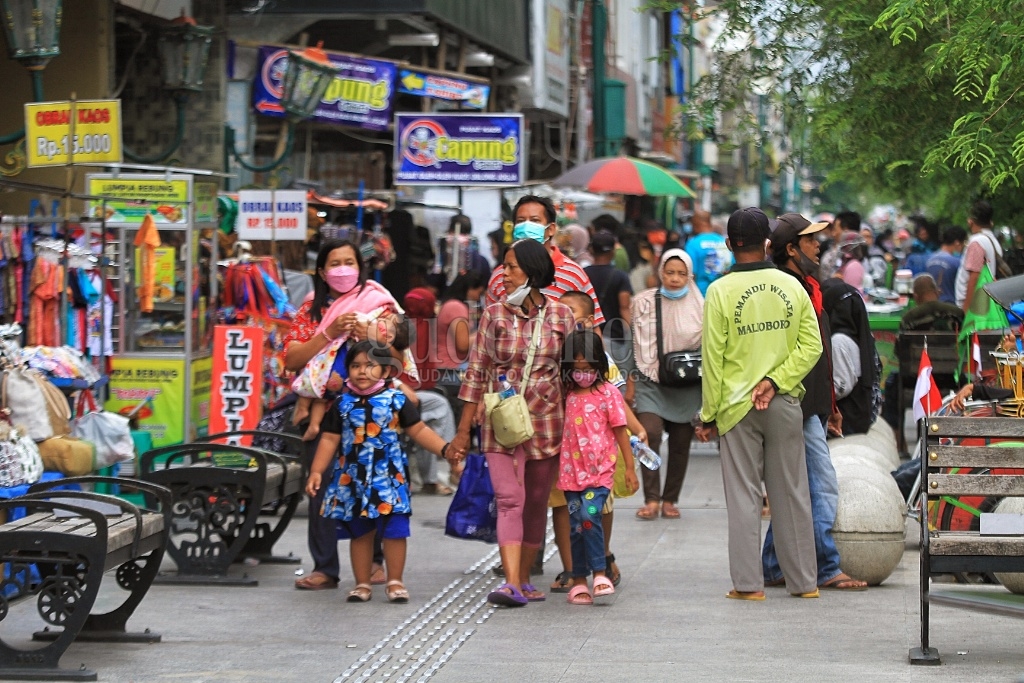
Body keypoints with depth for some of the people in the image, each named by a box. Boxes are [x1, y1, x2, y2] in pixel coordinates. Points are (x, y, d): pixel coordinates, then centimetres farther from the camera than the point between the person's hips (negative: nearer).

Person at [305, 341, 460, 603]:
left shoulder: (395, 399, 0)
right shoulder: (343, 403, 3)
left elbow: (419, 430, 4)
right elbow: (330, 439, 4)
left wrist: (445, 449, -6)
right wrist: (316, 471, -2)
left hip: (388, 476, -1)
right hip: (352, 477, 1)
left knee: (394, 529, -3)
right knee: (359, 532, 8)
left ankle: (395, 582, 9)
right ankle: (362, 584, 18)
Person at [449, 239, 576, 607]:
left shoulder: (560, 314, 1)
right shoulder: (494, 314, 0)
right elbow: (477, 372, 3)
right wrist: (464, 428, 2)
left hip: (546, 422, 1)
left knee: (536, 503, 9)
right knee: (509, 500, -13)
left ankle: (524, 579, 21)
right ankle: (511, 583, -21)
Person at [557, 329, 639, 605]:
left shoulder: (608, 393, -3)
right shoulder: (568, 394, 8)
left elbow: (620, 432, 1)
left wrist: (630, 468, 2)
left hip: (600, 469, -4)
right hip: (572, 469, 4)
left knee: (589, 514, -21)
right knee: (576, 525, 5)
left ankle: (600, 572, -9)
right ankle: (579, 580, 12)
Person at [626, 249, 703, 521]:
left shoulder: (699, 306, 3)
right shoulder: (644, 302, 2)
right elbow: (635, 345, 5)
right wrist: (630, 383, 4)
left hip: (687, 387, 1)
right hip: (651, 383, -1)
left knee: (681, 444, 3)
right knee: (650, 433, -19)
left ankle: (670, 500, 16)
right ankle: (651, 499, -12)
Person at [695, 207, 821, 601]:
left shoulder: (720, 291, -6)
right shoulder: (791, 286, 2)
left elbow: (713, 359, -5)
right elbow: (811, 345, -5)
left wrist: (708, 415, 0)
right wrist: (774, 382, -8)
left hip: (737, 406, -2)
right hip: (785, 405, 2)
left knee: (743, 495, 2)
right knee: (791, 493, 9)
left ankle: (748, 583, 2)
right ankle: (803, 580, 14)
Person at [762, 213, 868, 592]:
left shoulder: (808, 286, 18)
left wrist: (830, 406, 26)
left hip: (814, 406, 10)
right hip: (798, 405, -10)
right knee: (823, 488, -8)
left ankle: (773, 568, 17)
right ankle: (827, 569, -3)